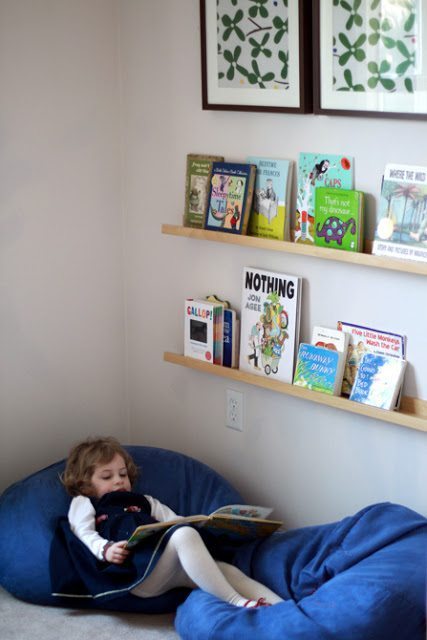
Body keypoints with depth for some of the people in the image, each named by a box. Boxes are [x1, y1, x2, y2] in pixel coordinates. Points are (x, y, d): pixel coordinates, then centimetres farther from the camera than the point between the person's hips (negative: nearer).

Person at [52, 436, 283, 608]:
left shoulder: (144, 502, 39)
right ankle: (237, 602, -44)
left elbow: (175, 521, 26)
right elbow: (84, 535, 8)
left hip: (172, 569, 6)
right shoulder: (84, 504, 26)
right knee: (184, 535, -33)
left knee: (226, 570, -20)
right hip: (137, 570, -6)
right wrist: (105, 549, -15)